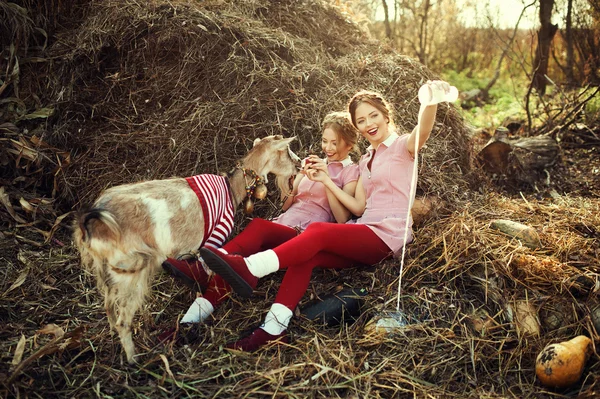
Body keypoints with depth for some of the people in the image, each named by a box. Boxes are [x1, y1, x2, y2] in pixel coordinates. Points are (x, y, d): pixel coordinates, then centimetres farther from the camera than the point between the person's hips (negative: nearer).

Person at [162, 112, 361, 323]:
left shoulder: (351, 171, 10)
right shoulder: (313, 163, 26)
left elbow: (342, 218, -4)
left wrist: (326, 179, -12)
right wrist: (301, 177, 2)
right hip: (281, 226, 5)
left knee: (259, 226, -35)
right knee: (251, 254, -28)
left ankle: (204, 269, -50)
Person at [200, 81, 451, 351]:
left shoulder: (403, 146, 4)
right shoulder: (366, 160, 25)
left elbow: (423, 129, -22)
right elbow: (359, 208, 15)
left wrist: (432, 99, -44)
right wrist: (326, 181, 7)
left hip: (388, 235, -6)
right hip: (364, 232, 6)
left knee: (317, 231, -30)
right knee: (307, 255, -22)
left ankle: (249, 268, -39)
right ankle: (273, 329, -31)